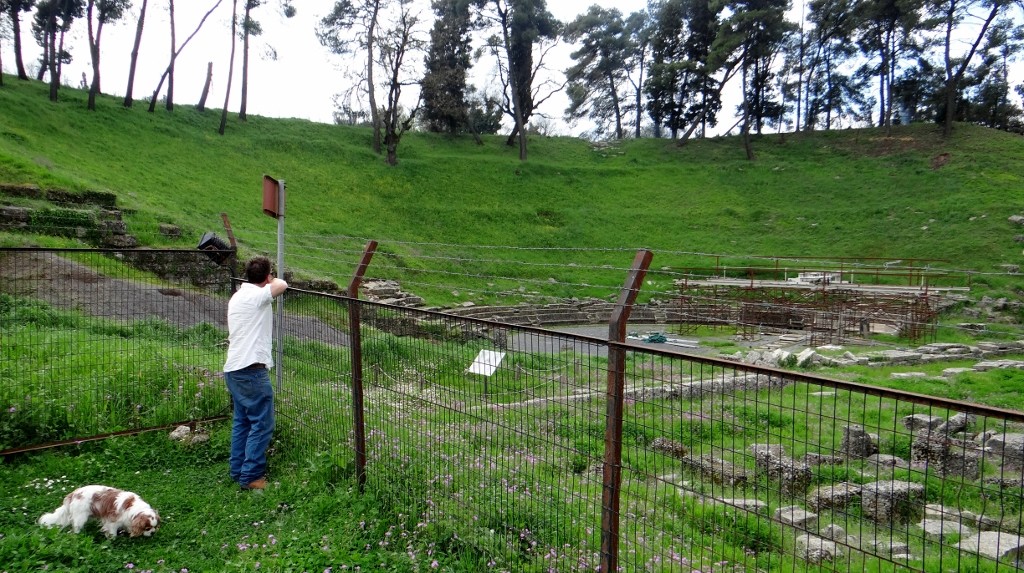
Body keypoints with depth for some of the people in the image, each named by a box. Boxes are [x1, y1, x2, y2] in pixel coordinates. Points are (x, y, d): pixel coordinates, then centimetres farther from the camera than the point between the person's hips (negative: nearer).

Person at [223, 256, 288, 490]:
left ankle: (237, 470, 24)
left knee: (242, 421, 17)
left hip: (233, 368, 10)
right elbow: (282, 285, -27)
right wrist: (271, 280, -5)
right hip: (252, 369, -10)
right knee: (262, 423, -3)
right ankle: (251, 476, -1)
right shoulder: (256, 296, -11)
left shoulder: (237, 297, 18)